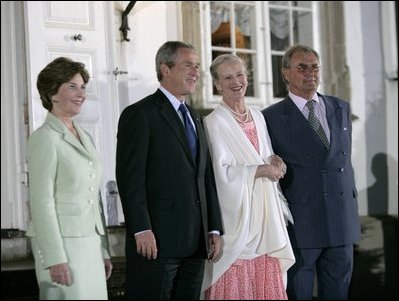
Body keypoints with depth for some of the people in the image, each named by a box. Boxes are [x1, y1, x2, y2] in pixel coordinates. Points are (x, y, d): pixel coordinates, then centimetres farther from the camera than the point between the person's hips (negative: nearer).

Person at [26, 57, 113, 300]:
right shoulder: (45, 138, -10)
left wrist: (104, 250, 15)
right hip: (61, 242, -7)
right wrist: (55, 258, -19)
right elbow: (42, 202, -14)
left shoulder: (85, 137, 15)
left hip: (90, 242, 8)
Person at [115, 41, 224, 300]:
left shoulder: (195, 118, 20)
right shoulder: (139, 114, -4)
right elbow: (130, 178, -12)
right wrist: (141, 230, -18)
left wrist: (215, 229, 12)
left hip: (196, 241, 7)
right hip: (155, 240, -7)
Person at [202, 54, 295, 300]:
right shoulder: (215, 123, -7)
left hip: (265, 215, 6)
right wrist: (262, 170, -10)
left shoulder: (258, 117, 14)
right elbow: (222, 172, -14)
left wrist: (275, 162, 1)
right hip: (236, 217, -6)